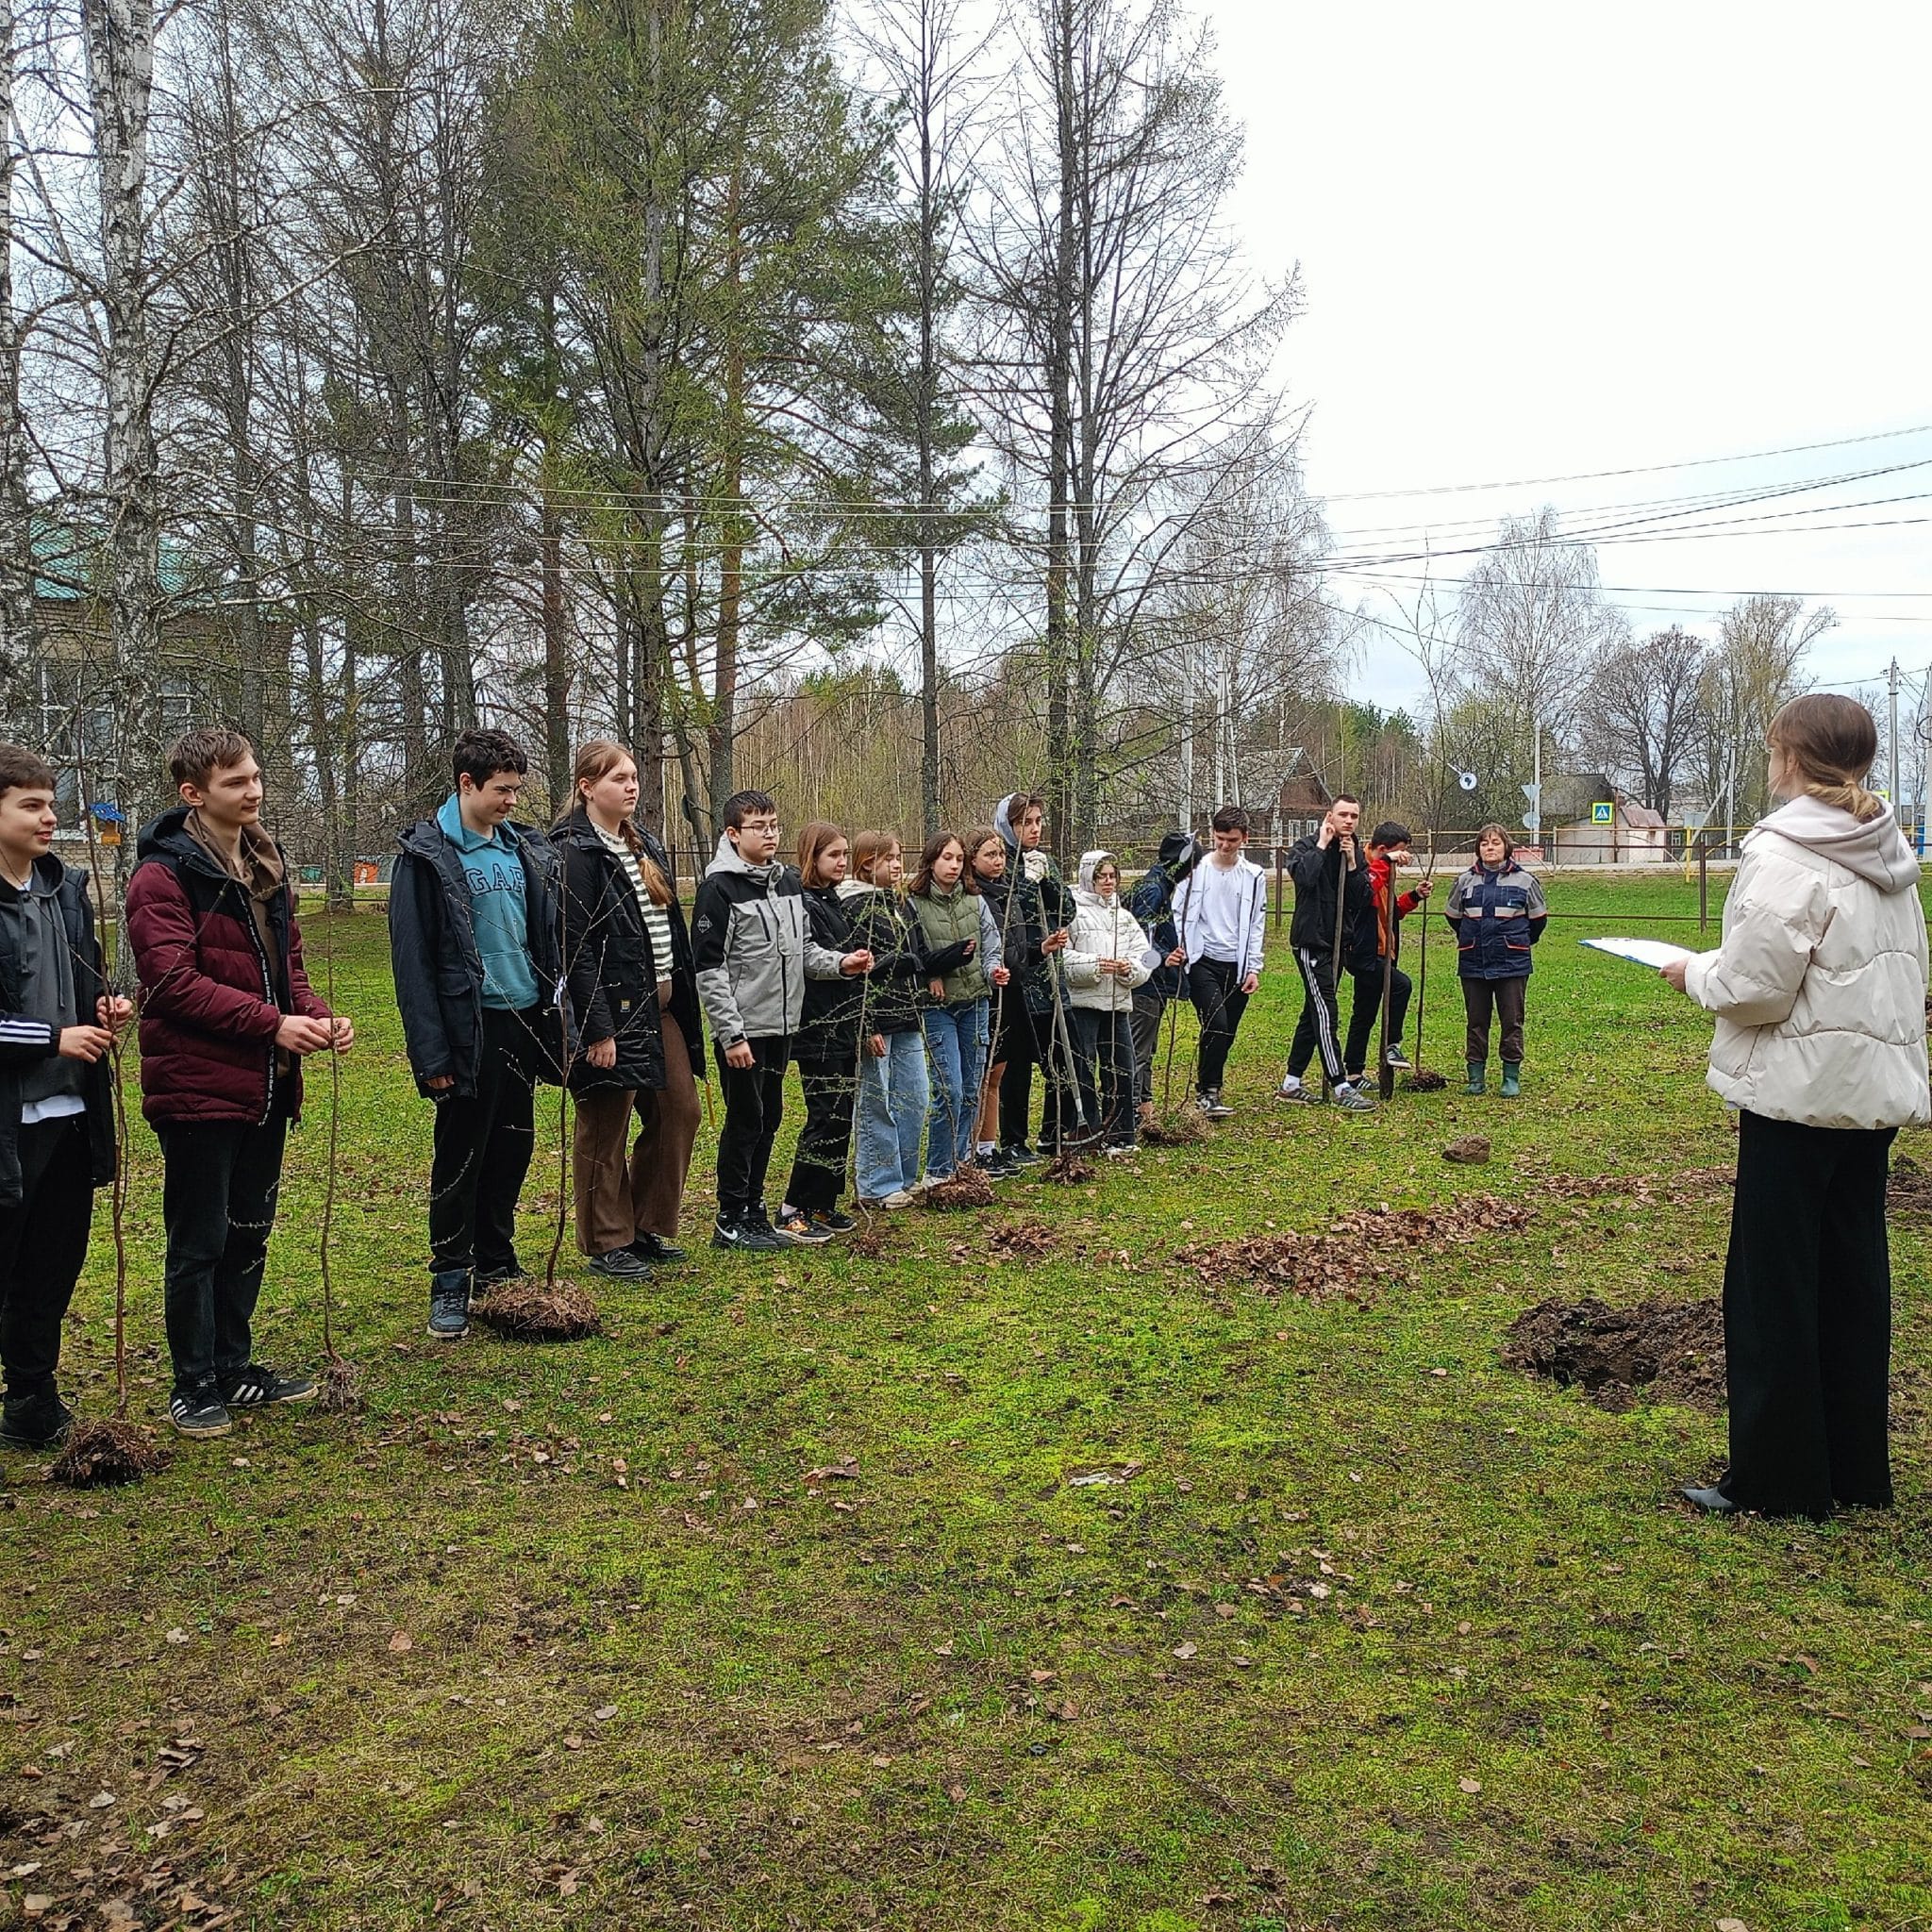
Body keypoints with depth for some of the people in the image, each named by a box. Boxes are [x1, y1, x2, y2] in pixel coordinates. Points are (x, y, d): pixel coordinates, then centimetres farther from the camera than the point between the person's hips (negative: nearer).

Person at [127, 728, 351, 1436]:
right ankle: (194, 1387, 17)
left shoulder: (266, 866, 13)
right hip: (197, 1086, -8)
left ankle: (233, 1368, 31)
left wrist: (315, 1013, -2)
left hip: (265, 1086, 8)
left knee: (249, 1233, 17)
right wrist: (271, 1024, -24)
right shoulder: (164, 874, -12)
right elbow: (172, 982, -20)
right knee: (199, 1242, 3)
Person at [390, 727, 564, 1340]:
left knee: (512, 1149, 14)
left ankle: (497, 1265, 28)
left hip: (523, 1020, 6)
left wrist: (556, 1016, 8)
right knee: (460, 1157, 2)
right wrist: (432, 1052, -15)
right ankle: (450, 1281, 14)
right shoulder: (427, 856, -8)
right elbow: (411, 960, -11)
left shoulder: (526, 849, 10)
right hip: (470, 1029, -6)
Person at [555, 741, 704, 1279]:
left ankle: (648, 1227, 25)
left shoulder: (645, 847, 15)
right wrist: (597, 1029, -20)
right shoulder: (574, 852, -12)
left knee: (680, 1113, 11)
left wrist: (682, 1001, 15)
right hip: (612, 1008, -9)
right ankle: (608, 1243, 16)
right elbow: (576, 948, -17)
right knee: (604, 1129, 3)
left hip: (661, 1003, 9)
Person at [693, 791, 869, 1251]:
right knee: (744, 1121, -1)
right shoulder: (719, 888, -11)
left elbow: (803, 950, 18)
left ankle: (753, 1210, 25)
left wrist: (841, 963, -2)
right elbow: (708, 968, -14)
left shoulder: (788, 882, 11)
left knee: (769, 1119, 13)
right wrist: (731, 1034, -17)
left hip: (781, 1025, 7)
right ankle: (730, 1222, 11)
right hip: (743, 1029, -7)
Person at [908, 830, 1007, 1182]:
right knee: (950, 1090, -11)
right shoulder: (914, 904, -5)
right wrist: (930, 976, -18)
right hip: (937, 1007, -4)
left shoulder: (975, 900, 6)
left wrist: (994, 970, -14)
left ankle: (962, 1163, 25)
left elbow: (992, 948, 6)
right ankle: (938, 1172, 1)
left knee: (971, 1090, 10)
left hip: (974, 1003, 4)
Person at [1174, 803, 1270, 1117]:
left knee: (1227, 1034, 6)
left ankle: (1207, 1090, 20)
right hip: (1202, 961, -3)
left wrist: (1254, 968, 3)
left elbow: (1257, 925, 9)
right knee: (1216, 1024, -19)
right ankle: (1208, 1091, -8)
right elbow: (1179, 915, 3)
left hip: (1237, 966, 3)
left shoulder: (1254, 876, 7)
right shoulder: (1195, 870, 1)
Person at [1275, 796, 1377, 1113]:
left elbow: (1363, 899, 1)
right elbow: (1304, 876, -29)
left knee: (1314, 1013, 11)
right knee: (1326, 1013, -12)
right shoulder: (1305, 847, -7)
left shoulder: (1357, 853, 10)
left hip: (1338, 942, 7)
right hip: (1311, 941, -7)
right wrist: (1322, 845, -18)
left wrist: (1352, 864, -10)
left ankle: (1291, 1083, 19)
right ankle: (1341, 1088, -12)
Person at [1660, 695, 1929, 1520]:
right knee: (1855, 1279, 15)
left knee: (1772, 1287, 2)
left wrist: (1696, 972, 1)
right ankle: (1857, 1472, 25)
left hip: (1801, 1094, -8)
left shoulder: (1784, 856, -17)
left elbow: (1753, 989, -19)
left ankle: (1776, 1478, 9)